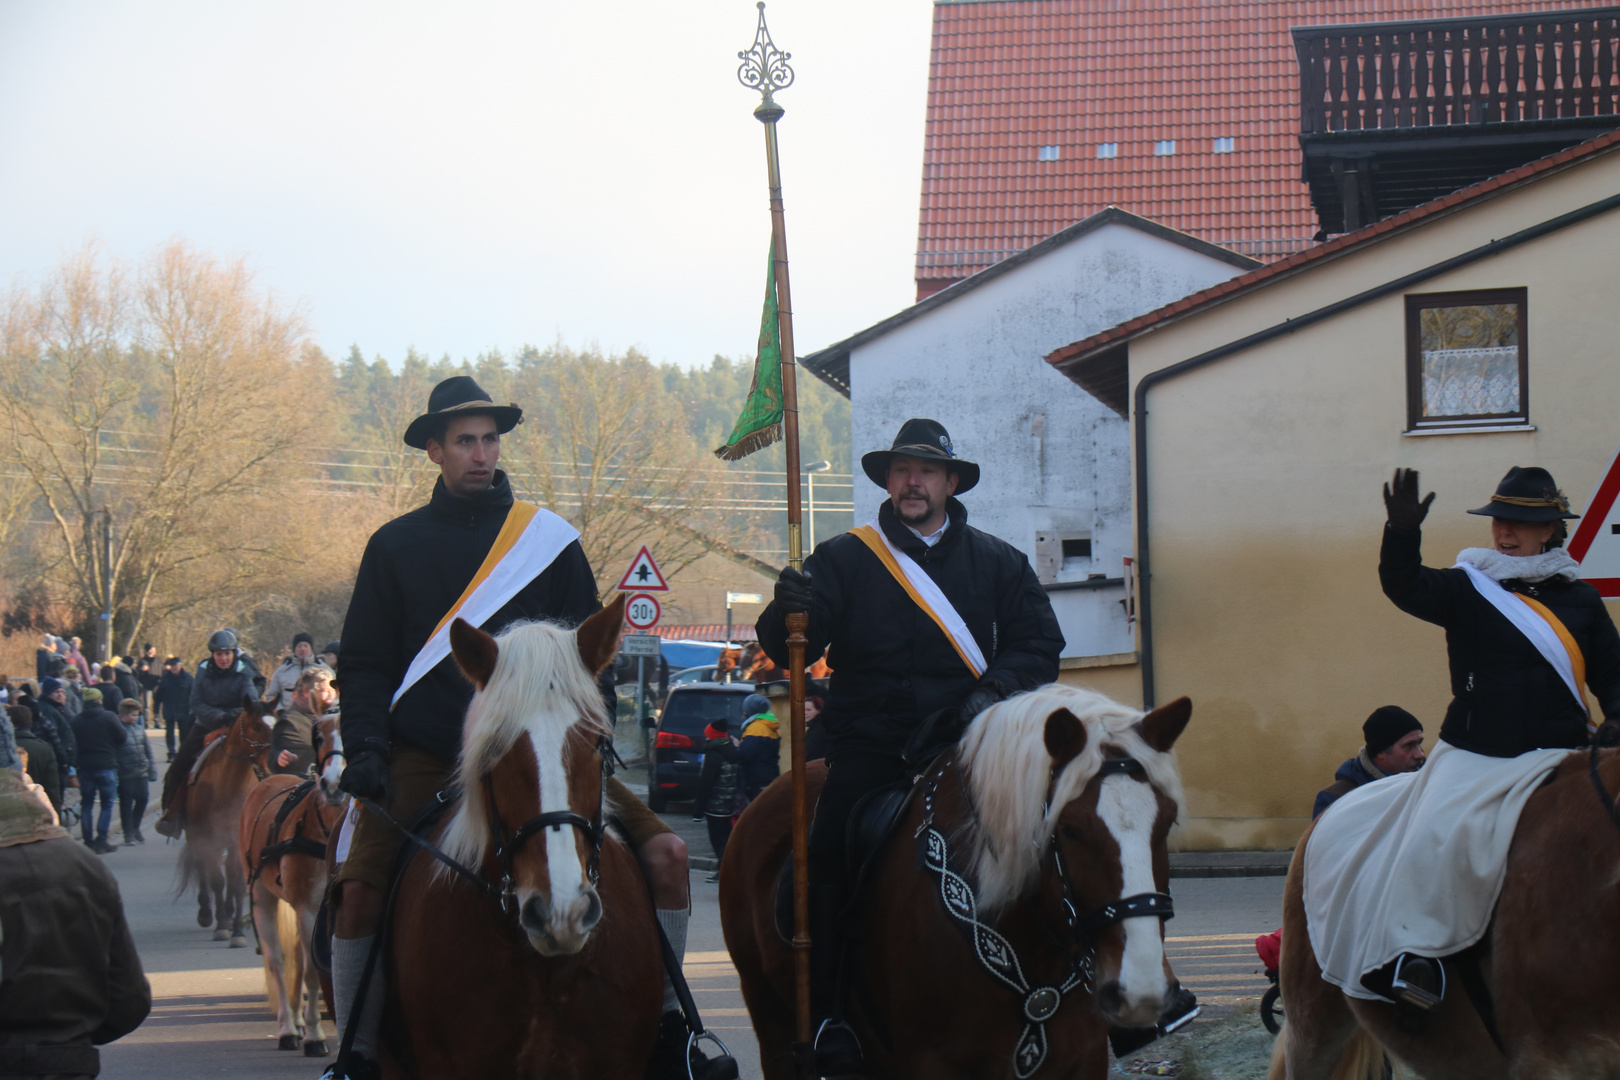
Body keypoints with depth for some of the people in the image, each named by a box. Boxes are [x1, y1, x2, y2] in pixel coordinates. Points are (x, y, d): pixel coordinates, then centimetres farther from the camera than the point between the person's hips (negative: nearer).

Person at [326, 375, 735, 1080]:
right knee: (360, 890, -23)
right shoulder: (396, 546, 9)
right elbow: (364, 663, 9)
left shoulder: (548, 539, 11)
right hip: (427, 759, -1)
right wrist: (367, 747, -8)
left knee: (664, 854, -14)